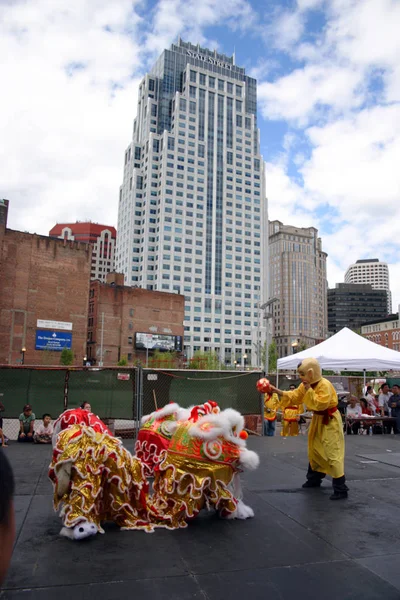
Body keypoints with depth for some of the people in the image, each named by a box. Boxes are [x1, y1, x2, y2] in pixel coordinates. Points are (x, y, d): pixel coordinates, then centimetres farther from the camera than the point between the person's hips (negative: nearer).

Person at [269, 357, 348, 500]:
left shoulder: (325, 385, -26)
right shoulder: (306, 385, 1)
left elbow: (320, 404, -34)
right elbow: (294, 396, 5)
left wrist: (309, 390, -31)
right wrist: (278, 391, -5)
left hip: (330, 421, -9)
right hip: (318, 420, 9)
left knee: (333, 453, -10)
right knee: (314, 450, 19)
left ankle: (341, 489, -4)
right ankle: (314, 479, 36)